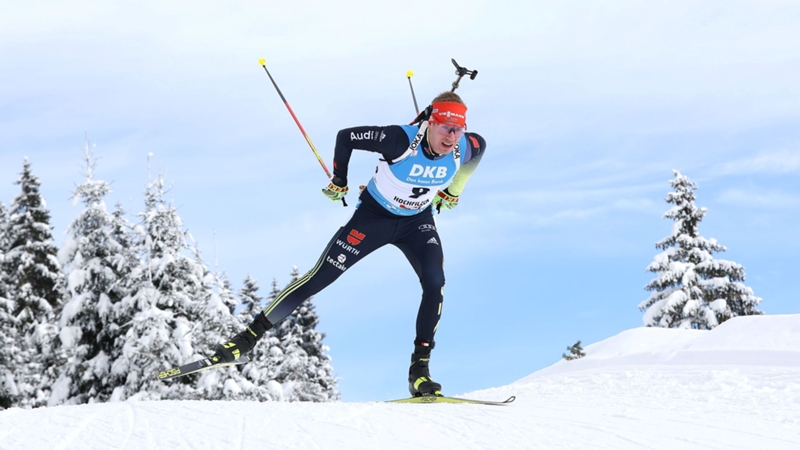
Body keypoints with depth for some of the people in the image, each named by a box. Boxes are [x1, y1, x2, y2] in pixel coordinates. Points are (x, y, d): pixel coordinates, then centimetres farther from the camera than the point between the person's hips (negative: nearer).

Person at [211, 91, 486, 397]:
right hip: (374, 215, -3)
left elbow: (480, 145, 7)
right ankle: (251, 335, 1)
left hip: (417, 222, 3)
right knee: (319, 278, -7)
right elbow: (346, 137, -20)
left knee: (435, 284, -21)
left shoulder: (464, 148, -20)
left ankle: (419, 369, -12)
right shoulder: (401, 140, -33)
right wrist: (338, 183, -7)